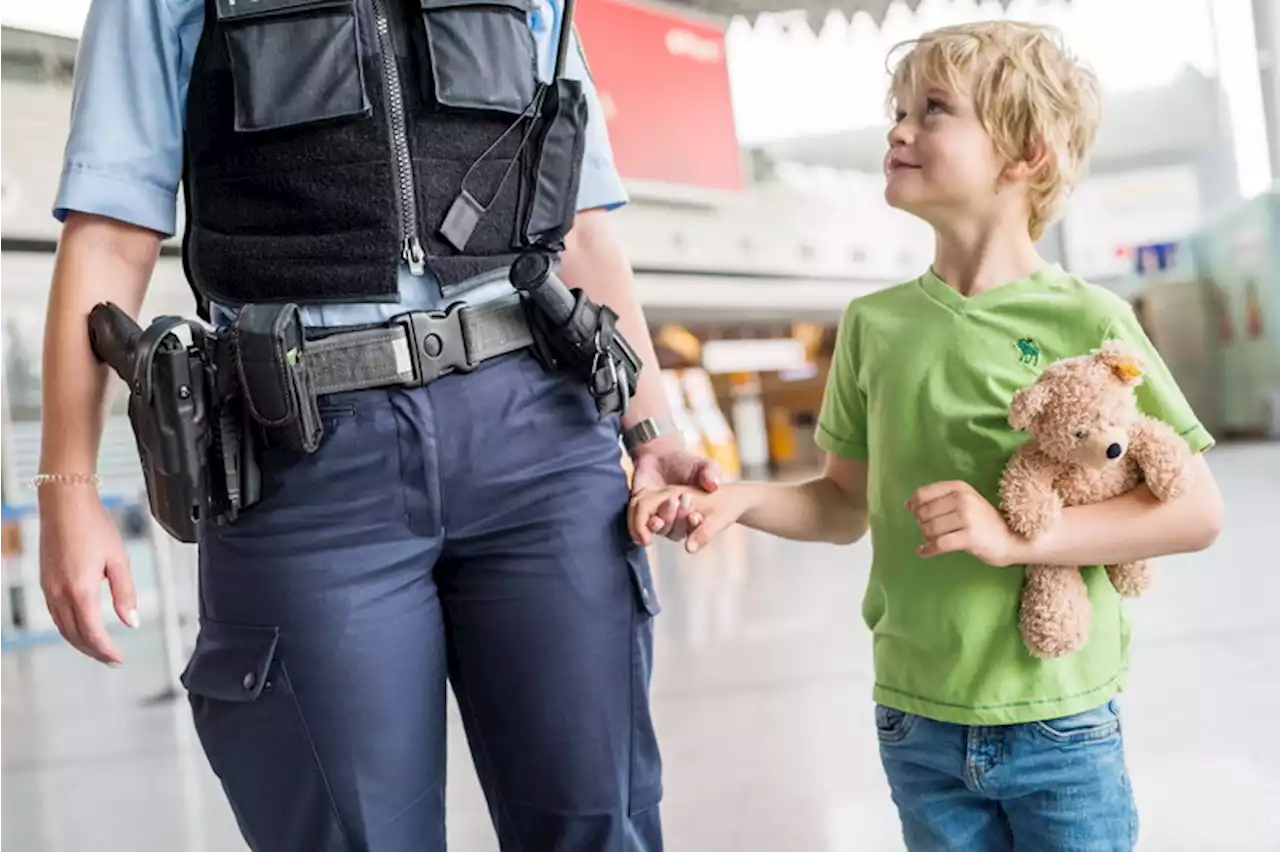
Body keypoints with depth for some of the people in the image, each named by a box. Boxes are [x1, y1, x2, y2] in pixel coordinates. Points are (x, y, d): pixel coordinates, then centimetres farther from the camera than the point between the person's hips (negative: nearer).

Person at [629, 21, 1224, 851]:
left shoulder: (1089, 323, -9)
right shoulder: (873, 325, 1)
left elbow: (1197, 512, -9)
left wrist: (1015, 536, -19)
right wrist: (736, 498, -8)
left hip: (1061, 723, -2)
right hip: (915, 722, 3)